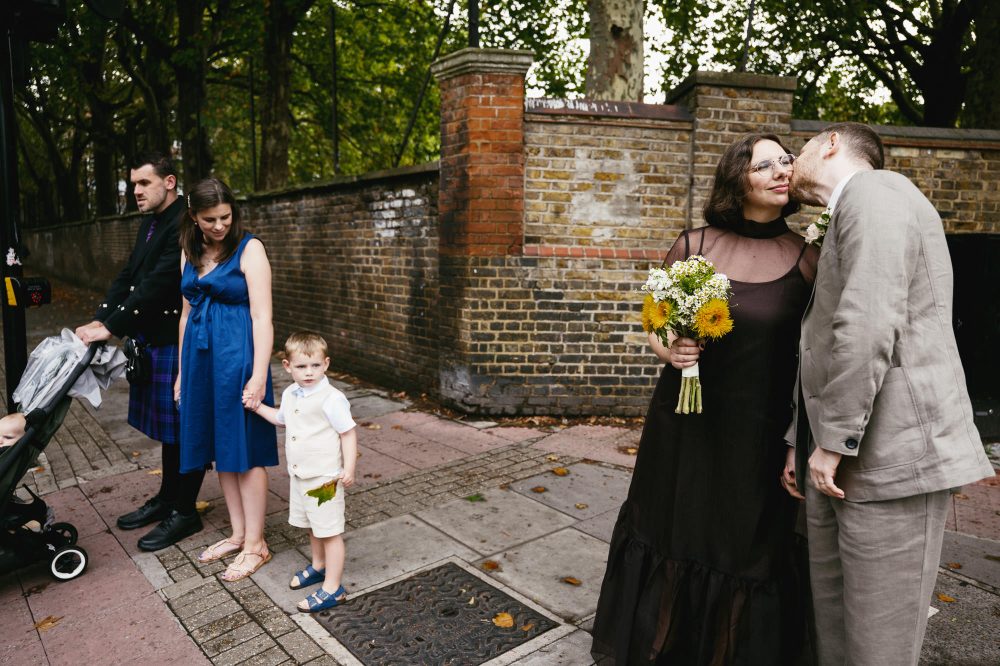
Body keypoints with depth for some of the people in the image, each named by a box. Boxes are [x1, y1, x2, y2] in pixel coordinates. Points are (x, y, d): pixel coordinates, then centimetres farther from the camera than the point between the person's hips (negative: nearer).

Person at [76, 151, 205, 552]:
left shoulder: (184, 224, -17)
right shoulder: (150, 223, 14)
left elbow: (157, 283, -24)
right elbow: (128, 276, 12)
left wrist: (112, 327, -22)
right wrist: (98, 320, 0)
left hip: (177, 341, -9)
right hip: (151, 337, 9)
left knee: (182, 428, 2)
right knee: (167, 426, 19)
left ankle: (185, 512, 16)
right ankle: (166, 499, 33)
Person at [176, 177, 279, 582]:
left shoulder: (249, 249, -8)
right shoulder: (189, 253, 11)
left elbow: (262, 316, -14)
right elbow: (187, 312, 16)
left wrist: (258, 375, -21)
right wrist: (182, 372, 16)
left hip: (237, 358, -6)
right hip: (200, 358, 7)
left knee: (245, 451, 1)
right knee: (220, 449, 13)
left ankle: (255, 545, 13)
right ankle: (238, 533, 27)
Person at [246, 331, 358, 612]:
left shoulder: (331, 399, -21)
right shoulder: (290, 395, 4)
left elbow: (348, 433, -18)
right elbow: (281, 418, 26)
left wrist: (348, 469, -22)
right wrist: (258, 407, 18)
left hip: (325, 479, -8)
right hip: (299, 475, 8)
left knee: (330, 532, 2)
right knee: (312, 526, 25)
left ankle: (332, 588, 13)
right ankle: (318, 566, 46)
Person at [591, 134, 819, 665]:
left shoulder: (805, 257, -6)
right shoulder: (694, 245, -3)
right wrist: (669, 351, -16)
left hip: (760, 431, -1)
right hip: (686, 423, 1)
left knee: (747, 549, 12)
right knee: (670, 534, 16)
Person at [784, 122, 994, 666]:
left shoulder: (874, 191, -9)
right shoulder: (845, 219, 22)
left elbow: (868, 326, -22)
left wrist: (834, 442, -17)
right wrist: (802, 441, 19)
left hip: (891, 456, -9)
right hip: (842, 456, 9)